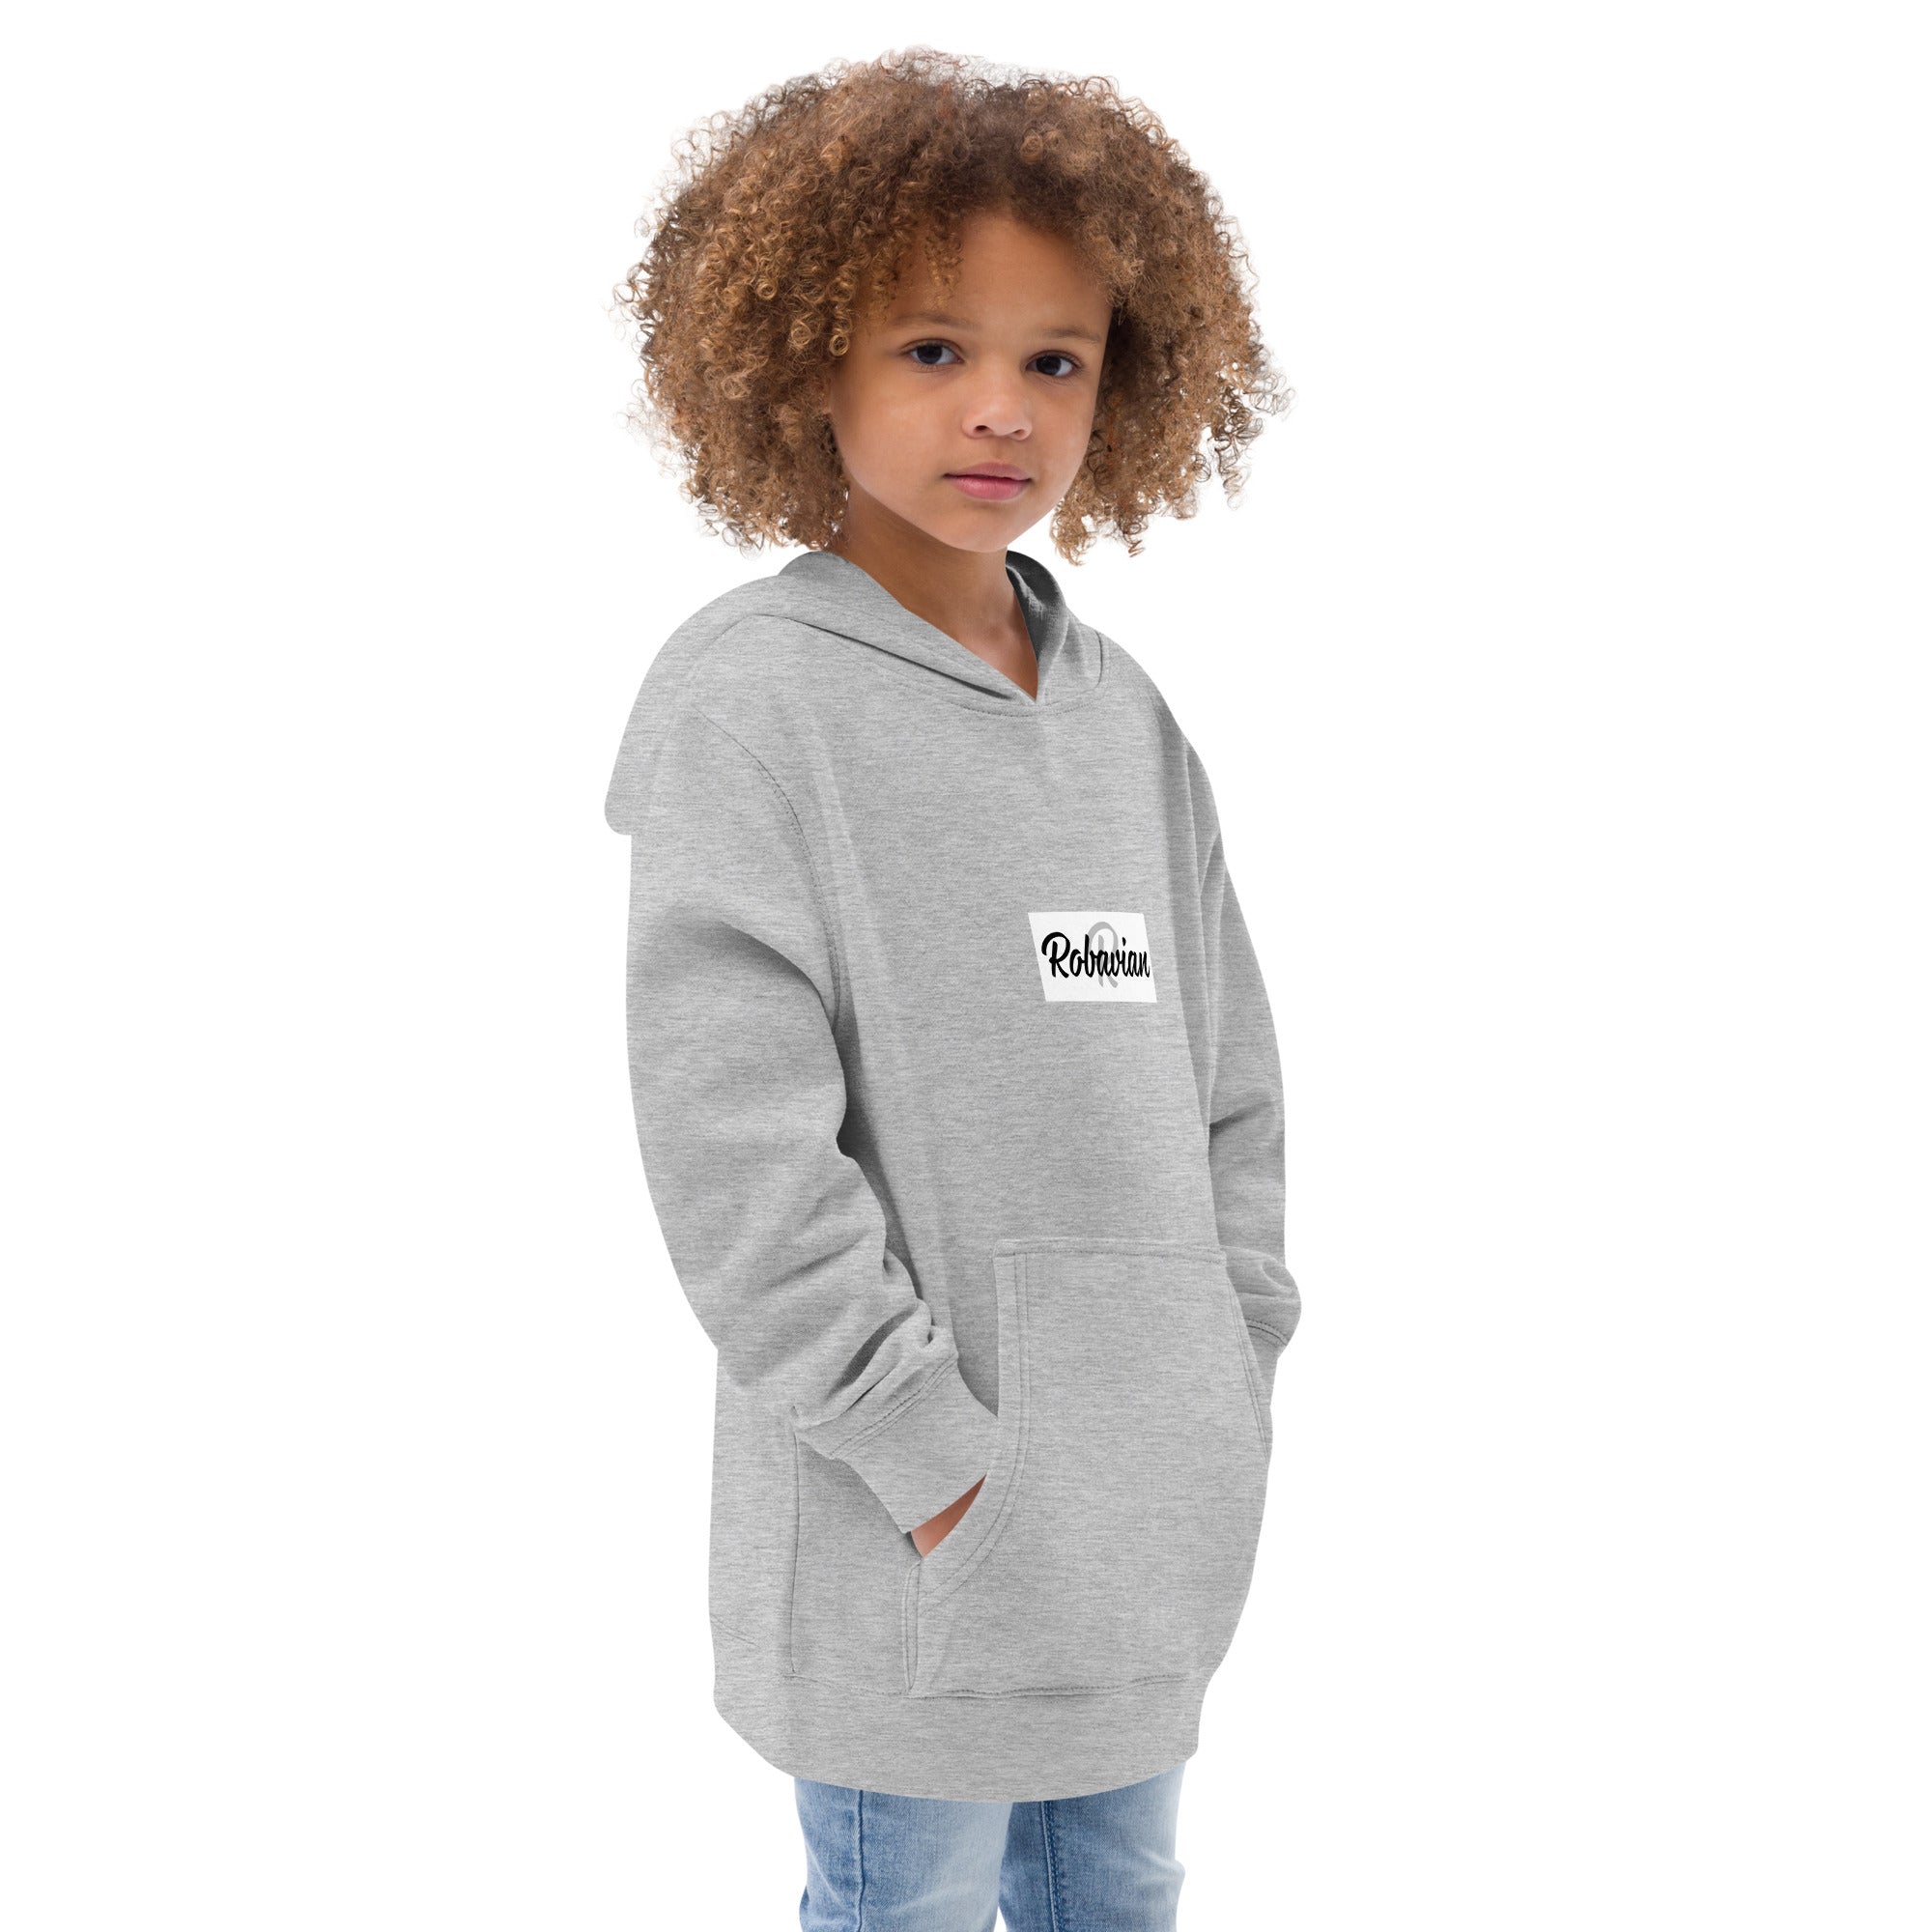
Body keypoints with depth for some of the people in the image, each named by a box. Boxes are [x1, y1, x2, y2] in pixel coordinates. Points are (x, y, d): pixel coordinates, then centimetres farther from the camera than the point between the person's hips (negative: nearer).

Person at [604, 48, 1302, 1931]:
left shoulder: (1124, 713, 7)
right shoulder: (745, 696, -13)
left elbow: (1226, 1074, 13)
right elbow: (734, 1141, -18)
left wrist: (1229, 1382, 6)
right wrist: (938, 1454, -16)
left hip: (1163, 1523, 6)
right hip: (913, 1537, -6)